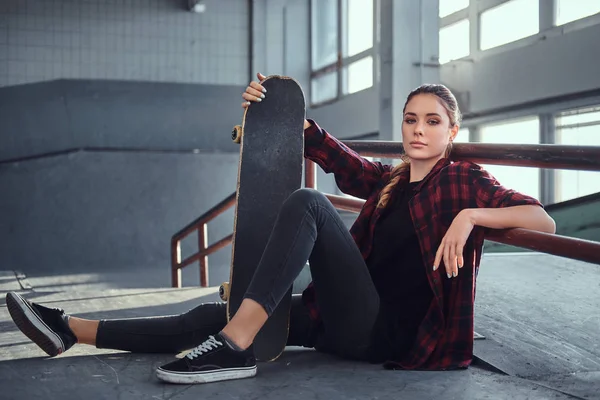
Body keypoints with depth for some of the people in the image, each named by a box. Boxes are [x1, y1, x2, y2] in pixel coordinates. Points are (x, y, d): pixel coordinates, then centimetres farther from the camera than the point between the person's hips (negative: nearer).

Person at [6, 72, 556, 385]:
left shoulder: (464, 180, 1)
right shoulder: (388, 181, 18)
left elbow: (545, 220, -9)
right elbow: (332, 155, 21)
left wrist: (470, 215, -24)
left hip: (385, 332, -7)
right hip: (350, 324, 7)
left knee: (307, 203, -23)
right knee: (216, 315, -1)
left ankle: (236, 348, -32)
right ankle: (73, 331, 2)